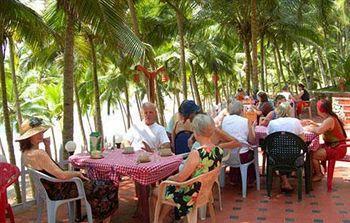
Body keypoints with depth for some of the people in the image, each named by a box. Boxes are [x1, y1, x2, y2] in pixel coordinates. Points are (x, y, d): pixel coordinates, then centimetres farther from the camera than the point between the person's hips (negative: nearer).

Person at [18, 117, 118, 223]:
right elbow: (62, 175, -32)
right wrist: (77, 173, -12)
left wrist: (47, 147, 2)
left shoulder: (26, 152, 0)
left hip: (50, 189, 10)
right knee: (109, 186, 2)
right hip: (60, 192, -10)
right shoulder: (38, 154, -30)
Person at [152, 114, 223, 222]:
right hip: (205, 191, 7)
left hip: (190, 196, -7)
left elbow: (181, 178, -22)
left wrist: (170, 178, 0)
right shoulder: (219, 151, -9)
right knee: (169, 188, 29)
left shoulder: (196, 154, -33)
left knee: (155, 192, 18)